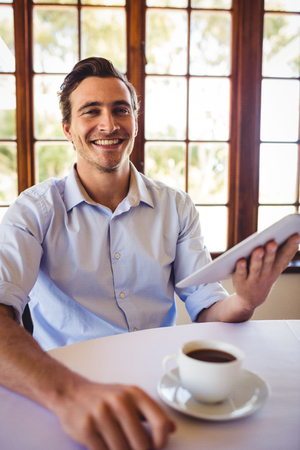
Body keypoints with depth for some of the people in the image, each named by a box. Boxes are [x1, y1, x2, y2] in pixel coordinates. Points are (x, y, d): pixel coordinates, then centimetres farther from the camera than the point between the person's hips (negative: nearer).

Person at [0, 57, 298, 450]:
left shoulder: (176, 207, 5)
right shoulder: (36, 211, -5)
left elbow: (206, 310, 2)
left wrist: (243, 303, -21)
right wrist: (67, 393, -39)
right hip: (67, 385, -2)